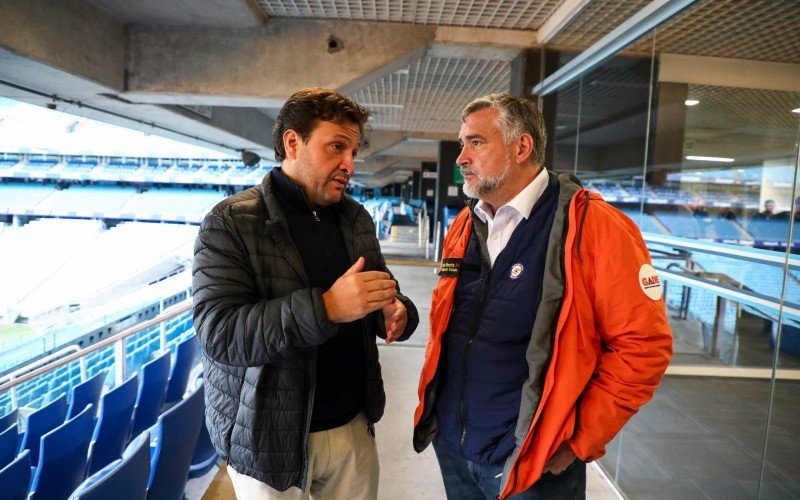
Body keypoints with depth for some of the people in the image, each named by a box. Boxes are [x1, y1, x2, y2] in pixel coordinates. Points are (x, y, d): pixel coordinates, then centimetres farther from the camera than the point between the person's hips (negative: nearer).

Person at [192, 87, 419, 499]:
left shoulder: (356, 218, 6)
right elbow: (219, 333, -21)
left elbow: (383, 291, 13)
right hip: (270, 438, -4)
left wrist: (397, 312, -11)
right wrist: (325, 307, -32)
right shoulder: (230, 223, -11)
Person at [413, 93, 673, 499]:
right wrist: (432, 405, 8)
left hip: (533, 463, -5)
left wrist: (578, 442, -13)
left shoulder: (593, 226, -15)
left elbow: (643, 345, -16)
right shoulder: (464, 226, 4)